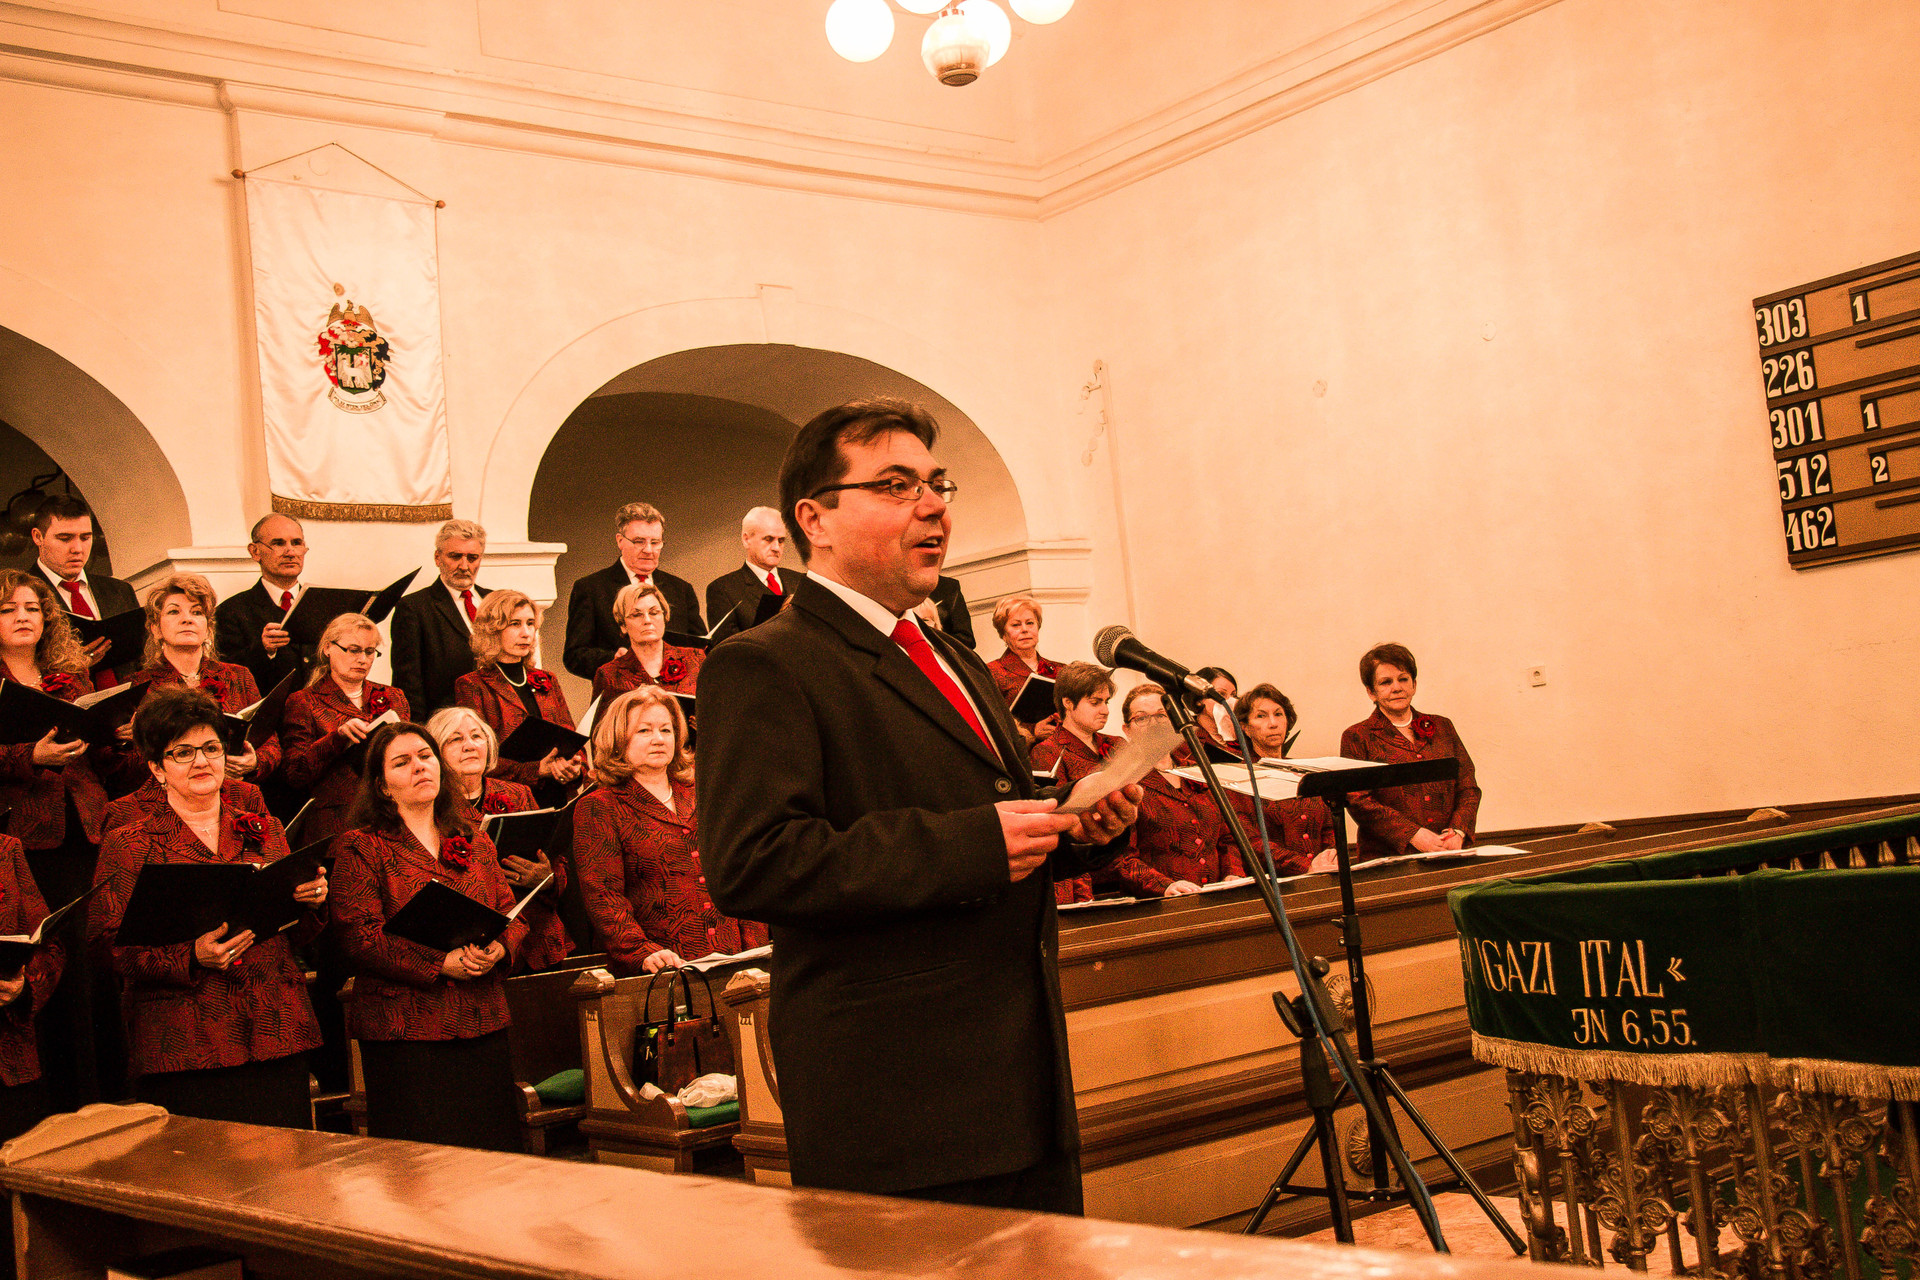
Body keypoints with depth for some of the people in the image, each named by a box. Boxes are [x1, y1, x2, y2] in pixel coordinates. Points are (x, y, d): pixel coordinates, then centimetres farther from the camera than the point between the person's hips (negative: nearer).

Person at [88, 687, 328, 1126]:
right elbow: (109, 942, -4)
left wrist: (309, 903, -3)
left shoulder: (265, 832, 15)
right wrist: (191, 956, -18)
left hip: (277, 1039, 3)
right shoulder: (128, 846, 5)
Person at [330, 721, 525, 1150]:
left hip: (483, 1021, 5)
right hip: (405, 1026, -5)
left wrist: (499, 949, -10)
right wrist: (441, 963, -17)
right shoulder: (361, 848, 0)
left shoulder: (474, 838, 16)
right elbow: (359, 935, -10)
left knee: (495, 1150, 5)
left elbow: (510, 912, 14)